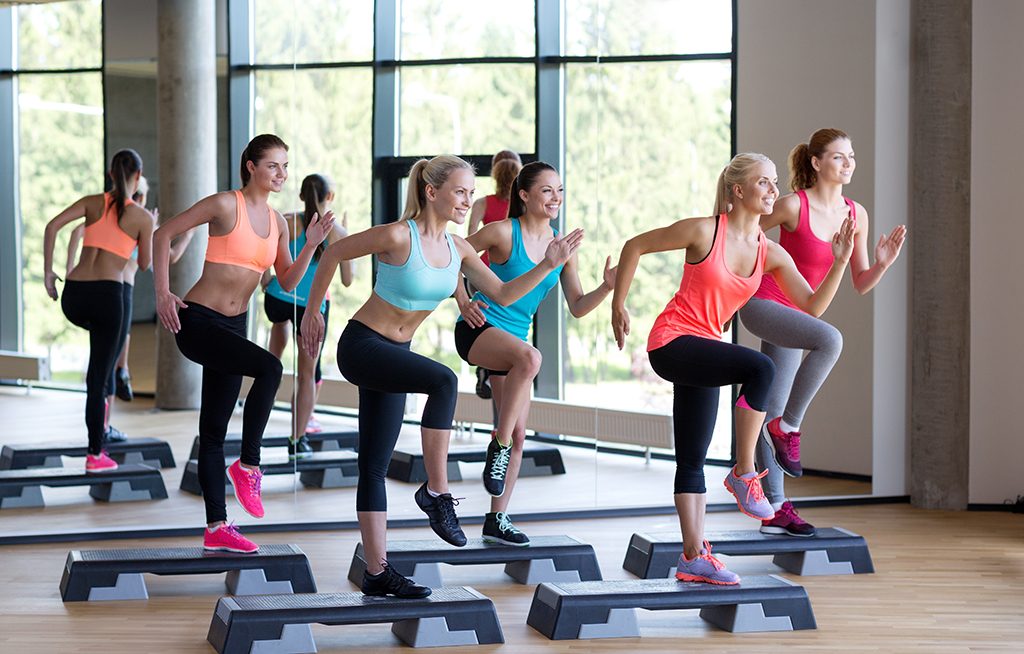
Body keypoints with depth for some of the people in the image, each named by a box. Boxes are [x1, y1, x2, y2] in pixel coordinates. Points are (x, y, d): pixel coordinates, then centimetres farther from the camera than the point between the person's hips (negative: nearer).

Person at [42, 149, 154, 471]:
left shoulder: (93, 202, 11)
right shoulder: (142, 216, 3)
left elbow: (52, 226, -3)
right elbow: (145, 264, 15)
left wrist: (48, 272, 4)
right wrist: (151, 232, 32)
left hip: (72, 296, 4)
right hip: (107, 294, -4)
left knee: (109, 331, 39)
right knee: (98, 380, 3)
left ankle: (97, 386, 23)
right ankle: (96, 454, 4)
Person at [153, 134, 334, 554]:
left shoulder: (276, 222, 9)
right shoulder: (226, 205, -11)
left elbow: (287, 283, 12)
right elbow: (164, 235, -7)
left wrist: (311, 246, -3)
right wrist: (163, 293, -12)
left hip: (231, 327, 7)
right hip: (197, 320, -7)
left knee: (214, 430, 9)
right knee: (269, 368, -29)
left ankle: (216, 528, 12)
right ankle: (248, 465, -16)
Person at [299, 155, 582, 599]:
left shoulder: (457, 248, 1)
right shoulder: (398, 237, -19)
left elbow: (503, 294, 5)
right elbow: (333, 254, -8)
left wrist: (548, 265, -8)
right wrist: (312, 313, -1)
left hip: (394, 354, 7)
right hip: (361, 345, -7)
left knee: (375, 467, 9)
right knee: (444, 382, -32)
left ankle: (377, 573, 10)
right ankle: (436, 492, -22)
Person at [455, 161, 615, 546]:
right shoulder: (504, 232, -10)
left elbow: (577, 308, 8)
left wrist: (607, 287, -9)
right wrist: (464, 303, -11)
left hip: (514, 338, 7)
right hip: (478, 329, -7)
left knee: (519, 436, 4)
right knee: (530, 357, -39)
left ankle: (497, 520, 15)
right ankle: (498, 447, -25)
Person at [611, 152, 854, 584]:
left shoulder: (770, 254, 4)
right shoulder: (705, 231, -12)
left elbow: (813, 308, 1)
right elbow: (635, 246, -4)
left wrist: (840, 263, -12)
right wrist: (618, 306, 0)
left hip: (703, 348, 7)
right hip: (671, 341, -7)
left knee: (693, 460, 10)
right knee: (760, 368, -29)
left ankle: (694, 557, 14)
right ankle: (744, 473, -19)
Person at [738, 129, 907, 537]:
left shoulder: (856, 215, 3)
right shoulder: (793, 206, -15)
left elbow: (860, 285, 7)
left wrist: (882, 263, -11)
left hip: (792, 316, 7)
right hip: (762, 304, -7)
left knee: (773, 411, 9)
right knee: (829, 339, -32)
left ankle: (774, 510, 11)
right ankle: (788, 427, -18)